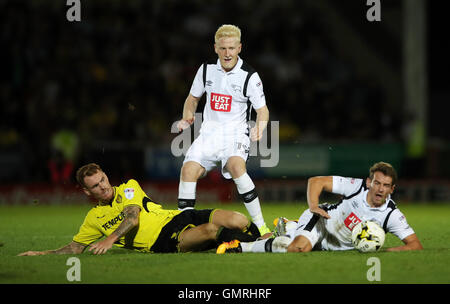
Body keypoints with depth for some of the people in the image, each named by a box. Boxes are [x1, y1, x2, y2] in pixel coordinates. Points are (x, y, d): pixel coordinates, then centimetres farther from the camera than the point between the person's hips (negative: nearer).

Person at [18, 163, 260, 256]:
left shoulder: (129, 188, 9)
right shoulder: (93, 218, 13)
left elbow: (132, 218, -7)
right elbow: (75, 247, 20)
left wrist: (110, 239, -21)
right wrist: (41, 253, 11)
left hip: (178, 218, 1)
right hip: (161, 243, -1)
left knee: (238, 220, -21)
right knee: (212, 230, -34)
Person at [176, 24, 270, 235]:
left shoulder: (249, 76, -6)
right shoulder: (206, 69, 5)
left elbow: (262, 109, -1)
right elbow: (193, 98, 18)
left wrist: (259, 128, -22)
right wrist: (187, 118, -1)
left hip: (235, 132, -4)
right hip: (209, 132, 4)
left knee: (236, 166, -32)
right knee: (189, 169, -18)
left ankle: (259, 225, -26)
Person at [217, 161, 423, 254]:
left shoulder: (392, 215, -19)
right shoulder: (357, 187, -21)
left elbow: (416, 245, -19)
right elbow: (316, 181, -12)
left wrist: (384, 252, -31)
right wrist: (313, 206, -30)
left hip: (336, 247, 4)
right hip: (322, 219, -4)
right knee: (300, 246, -31)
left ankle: (288, 228, 29)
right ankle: (242, 246, -14)